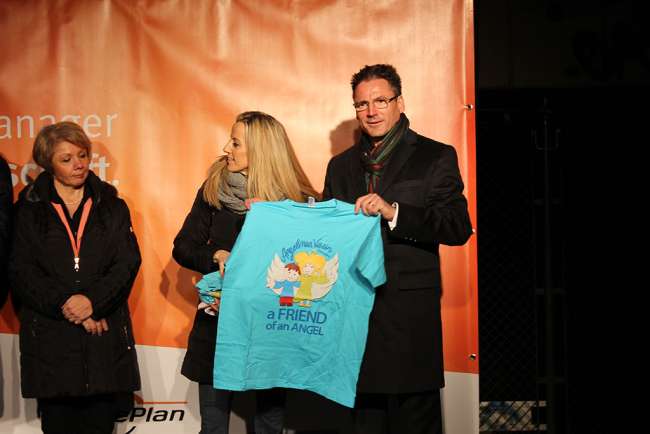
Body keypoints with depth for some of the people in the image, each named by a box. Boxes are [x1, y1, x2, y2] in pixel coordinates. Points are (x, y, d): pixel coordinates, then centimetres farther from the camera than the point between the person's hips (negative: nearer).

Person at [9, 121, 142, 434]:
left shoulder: (111, 206, 10)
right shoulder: (29, 209, 6)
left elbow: (128, 262, 0)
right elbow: (21, 271, -2)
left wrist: (93, 300, -15)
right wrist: (65, 305, -13)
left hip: (104, 332, 1)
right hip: (49, 335, -1)